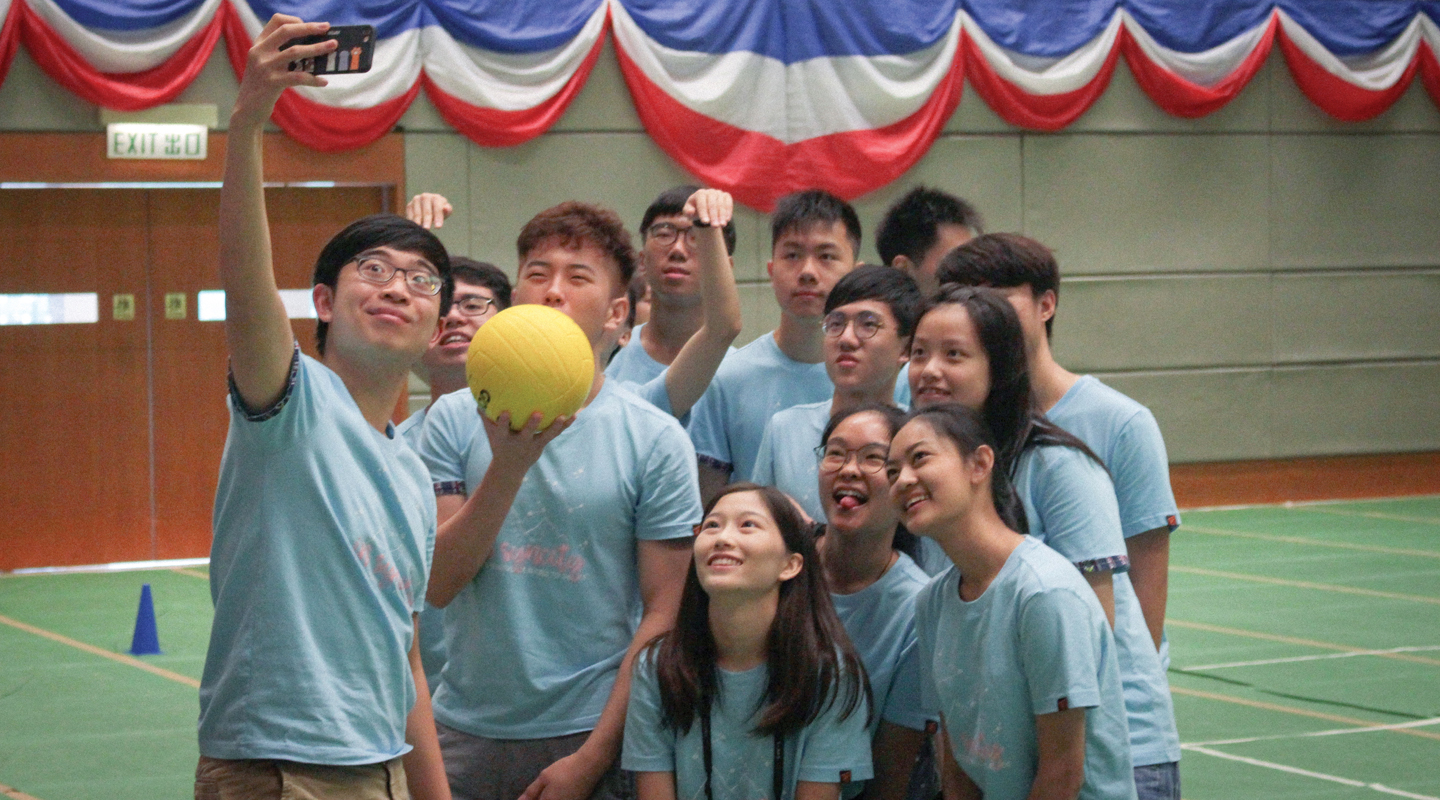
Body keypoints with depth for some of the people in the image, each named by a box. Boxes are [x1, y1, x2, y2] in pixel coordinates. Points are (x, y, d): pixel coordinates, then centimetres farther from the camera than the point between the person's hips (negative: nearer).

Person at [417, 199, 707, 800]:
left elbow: (663, 613, -4)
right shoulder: (456, 420, 2)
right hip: (466, 732, 2)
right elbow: (437, 585, -4)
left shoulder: (655, 439, -3)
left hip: (591, 733, -1)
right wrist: (508, 465, -17)